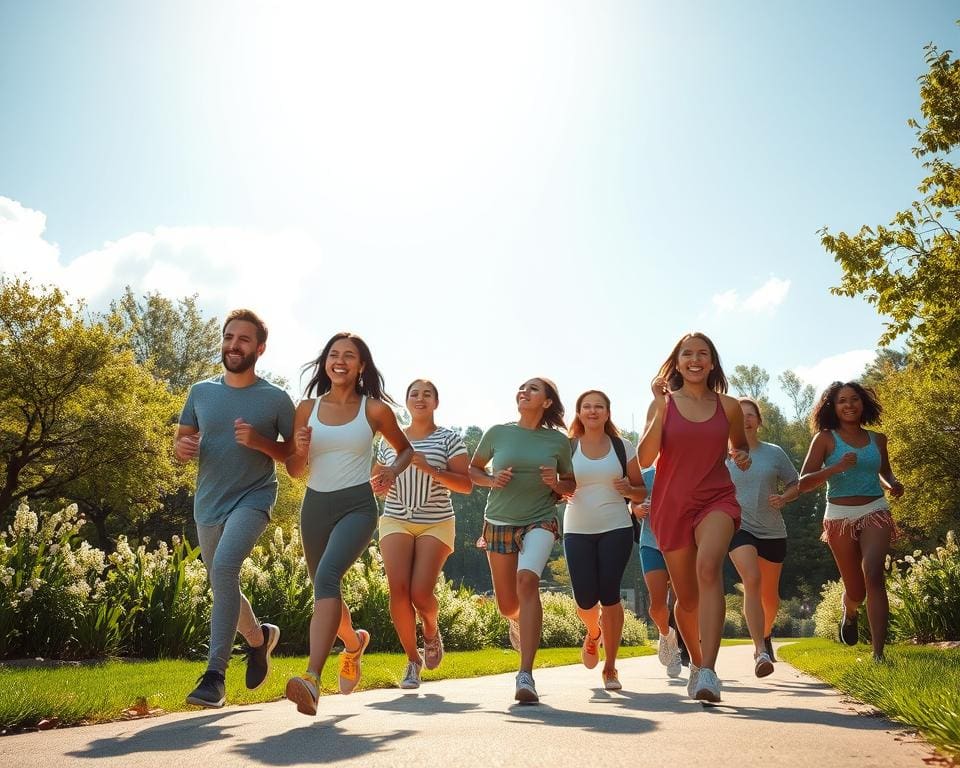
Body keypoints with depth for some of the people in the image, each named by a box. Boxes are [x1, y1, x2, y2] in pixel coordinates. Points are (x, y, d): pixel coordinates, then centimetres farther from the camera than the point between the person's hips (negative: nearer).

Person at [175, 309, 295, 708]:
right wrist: (182, 448, -12)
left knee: (224, 566, -29)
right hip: (208, 504, 5)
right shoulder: (201, 392, 6)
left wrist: (260, 442, -19)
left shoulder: (277, 399, -5)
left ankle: (215, 674, -23)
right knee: (222, 585, 17)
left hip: (253, 498, -5)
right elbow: (181, 442, 13)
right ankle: (259, 637, 46)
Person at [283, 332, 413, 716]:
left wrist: (392, 471, -8)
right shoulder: (307, 408, 5)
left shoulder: (374, 409, -1)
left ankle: (312, 679, -36)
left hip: (357, 505, -4)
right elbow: (294, 471, 9)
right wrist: (300, 450, -13)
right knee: (326, 591, 18)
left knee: (327, 577, -29)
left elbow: (405, 448, 14)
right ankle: (354, 643, 51)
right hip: (315, 506, 4)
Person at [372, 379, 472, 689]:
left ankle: (432, 630, 23)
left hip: (436, 524, -2)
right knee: (398, 588, -14)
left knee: (420, 593, -13)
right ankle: (412, 659, 4)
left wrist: (429, 469, -19)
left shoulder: (449, 438, 2)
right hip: (396, 521, 2)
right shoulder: (390, 440, 11)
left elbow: (466, 484, -6)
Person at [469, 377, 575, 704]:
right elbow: (473, 469, 12)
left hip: (540, 521, -2)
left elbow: (571, 485, 11)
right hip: (499, 523, 2)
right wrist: (491, 480, -8)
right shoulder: (497, 433, 1)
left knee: (527, 580, -29)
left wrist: (555, 483, -11)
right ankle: (519, 619, 51)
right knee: (507, 606, 9)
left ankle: (526, 675, -30)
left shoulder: (559, 441, 1)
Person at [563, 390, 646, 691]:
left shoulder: (623, 446, 5)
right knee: (585, 600, -2)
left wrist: (629, 490, -13)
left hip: (616, 529, -1)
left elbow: (641, 490, 9)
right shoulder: (567, 448, 6)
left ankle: (610, 667, 10)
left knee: (609, 595, -6)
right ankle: (593, 634, 36)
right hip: (577, 531, 1)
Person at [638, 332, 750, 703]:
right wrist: (662, 408, -18)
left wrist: (743, 457, -1)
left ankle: (708, 671, -34)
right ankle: (696, 662, 37)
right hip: (672, 505, 1)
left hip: (717, 499, -1)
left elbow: (740, 445, 23)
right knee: (686, 597, 10)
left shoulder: (728, 406, 4)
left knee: (709, 568, -30)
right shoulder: (662, 404, 0)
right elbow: (644, 459, -10)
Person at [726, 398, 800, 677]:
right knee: (752, 581, -23)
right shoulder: (725, 456, 0)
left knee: (769, 593, 13)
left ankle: (766, 635, 42)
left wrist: (783, 498, -10)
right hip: (740, 528, -2)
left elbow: (795, 485, 7)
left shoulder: (775, 453, 3)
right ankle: (760, 651, -25)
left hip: (772, 531, 2)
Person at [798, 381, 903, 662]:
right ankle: (849, 613, 48)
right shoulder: (825, 439, -2)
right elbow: (803, 483, -9)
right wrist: (837, 467, -23)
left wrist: (892, 485, 3)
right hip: (840, 517, -1)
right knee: (855, 590, 9)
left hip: (875, 513, 1)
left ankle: (878, 653, -22)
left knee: (873, 575, -22)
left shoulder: (877, 439, 8)